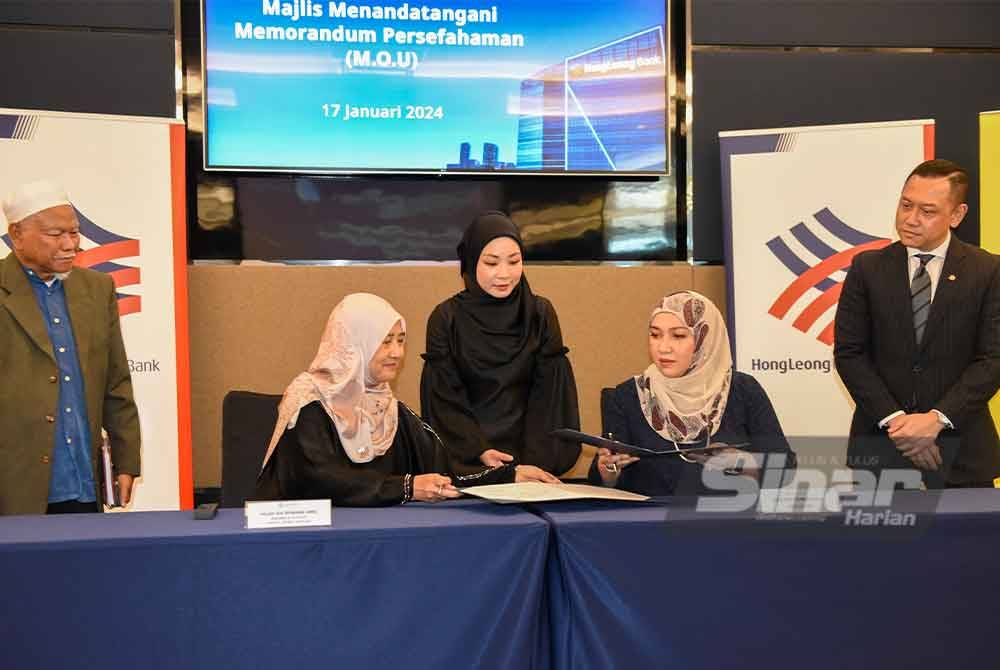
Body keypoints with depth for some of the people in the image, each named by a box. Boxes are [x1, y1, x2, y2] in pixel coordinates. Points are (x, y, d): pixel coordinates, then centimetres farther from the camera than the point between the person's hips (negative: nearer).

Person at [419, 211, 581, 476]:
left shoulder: (541, 314, 5)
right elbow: (445, 398, -1)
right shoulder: (446, 318, 0)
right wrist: (479, 452, -14)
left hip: (528, 450, 1)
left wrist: (534, 462, -10)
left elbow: (549, 395, 1)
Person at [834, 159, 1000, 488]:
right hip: (880, 441, 1)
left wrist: (937, 419, -16)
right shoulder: (867, 268, 2)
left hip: (961, 447, -1)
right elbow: (848, 352, -2)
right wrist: (894, 419, -12)